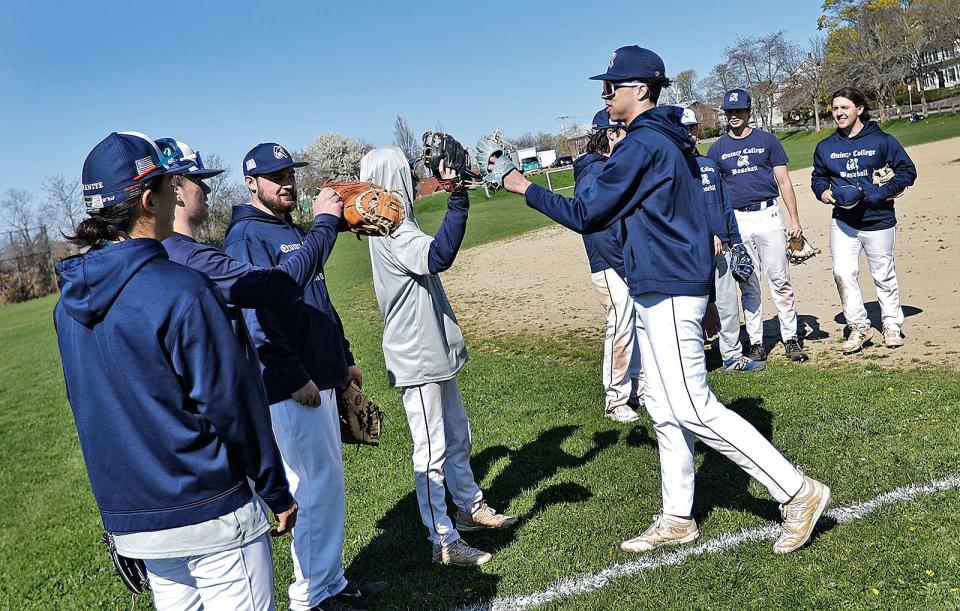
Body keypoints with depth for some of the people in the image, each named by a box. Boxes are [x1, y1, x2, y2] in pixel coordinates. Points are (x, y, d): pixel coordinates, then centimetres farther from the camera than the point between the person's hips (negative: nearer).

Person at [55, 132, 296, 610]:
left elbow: (96, 410, 12)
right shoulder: (181, 290, -20)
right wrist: (277, 493, -5)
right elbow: (233, 404, -17)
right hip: (209, 514, -7)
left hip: (128, 521, 7)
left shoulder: (68, 301, 3)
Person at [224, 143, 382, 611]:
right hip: (291, 390, -10)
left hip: (321, 380, 10)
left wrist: (344, 359, 21)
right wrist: (293, 379, -22)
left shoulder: (295, 231, 18)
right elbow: (254, 318, -20)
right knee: (317, 486, -3)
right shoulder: (246, 237, -12)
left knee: (328, 484, 15)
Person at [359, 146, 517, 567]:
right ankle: (444, 542, 8)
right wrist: (458, 201, -42)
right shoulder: (393, 230, -20)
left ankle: (470, 508, 38)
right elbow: (438, 257, -39)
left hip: (435, 352, 11)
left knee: (457, 435, 21)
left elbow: (432, 256, 26)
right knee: (432, 449, -2)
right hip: (416, 358, -11)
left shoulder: (394, 225, 13)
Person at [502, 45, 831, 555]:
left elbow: (585, 215, -14)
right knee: (664, 409, 14)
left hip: (668, 292, -11)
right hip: (661, 292, 11)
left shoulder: (642, 144, -15)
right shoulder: (672, 138, 16)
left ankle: (797, 492, 4)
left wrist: (525, 188, -2)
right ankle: (677, 518, 24)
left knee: (693, 409, -6)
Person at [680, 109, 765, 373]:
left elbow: (726, 204, 20)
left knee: (728, 302, 10)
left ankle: (733, 356, 20)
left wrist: (735, 241, 16)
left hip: (721, 245, 7)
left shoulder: (710, 164, 19)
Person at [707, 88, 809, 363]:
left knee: (780, 282, -1)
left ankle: (791, 338, 8)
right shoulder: (716, 149, 9)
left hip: (768, 217, -1)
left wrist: (795, 219, -2)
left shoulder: (767, 140, 6)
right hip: (736, 222, 1)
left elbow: (784, 181, 6)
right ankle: (756, 343, 12)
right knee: (748, 286, 5)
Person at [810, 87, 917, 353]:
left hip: (878, 221, -2)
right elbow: (818, 176, 19)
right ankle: (859, 327, 3)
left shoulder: (882, 140, -4)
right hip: (843, 222, 2)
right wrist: (823, 191, -3)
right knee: (843, 272, -11)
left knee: (883, 275, 9)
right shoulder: (825, 146, 6)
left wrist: (884, 192, -15)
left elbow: (907, 170, -1)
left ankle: (892, 324, 28)